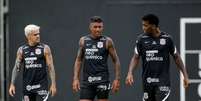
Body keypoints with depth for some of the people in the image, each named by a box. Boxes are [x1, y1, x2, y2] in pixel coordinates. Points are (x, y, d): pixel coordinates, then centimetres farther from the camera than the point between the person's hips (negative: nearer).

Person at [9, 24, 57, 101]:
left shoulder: (45, 49, -3)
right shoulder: (21, 50, 5)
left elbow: (50, 67, -4)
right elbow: (17, 67, 7)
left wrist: (53, 84, -10)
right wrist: (12, 84, 0)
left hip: (41, 85, -3)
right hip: (27, 86, 3)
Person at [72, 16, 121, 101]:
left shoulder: (107, 41, -1)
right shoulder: (83, 40, 7)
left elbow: (116, 60, 2)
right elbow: (78, 60, 14)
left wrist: (117, 79, -5)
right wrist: (76, 78, 7)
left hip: (102, 80, -2)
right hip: (87, 80, 2)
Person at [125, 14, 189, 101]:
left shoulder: (167, 38, -2)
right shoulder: (141, 39, 1)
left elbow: (176, 57, 6)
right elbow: (136, 58, 3)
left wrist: (185, 75, 3)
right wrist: (130, 73, -13)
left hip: (163, 81, -3)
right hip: (147, 80, 3)